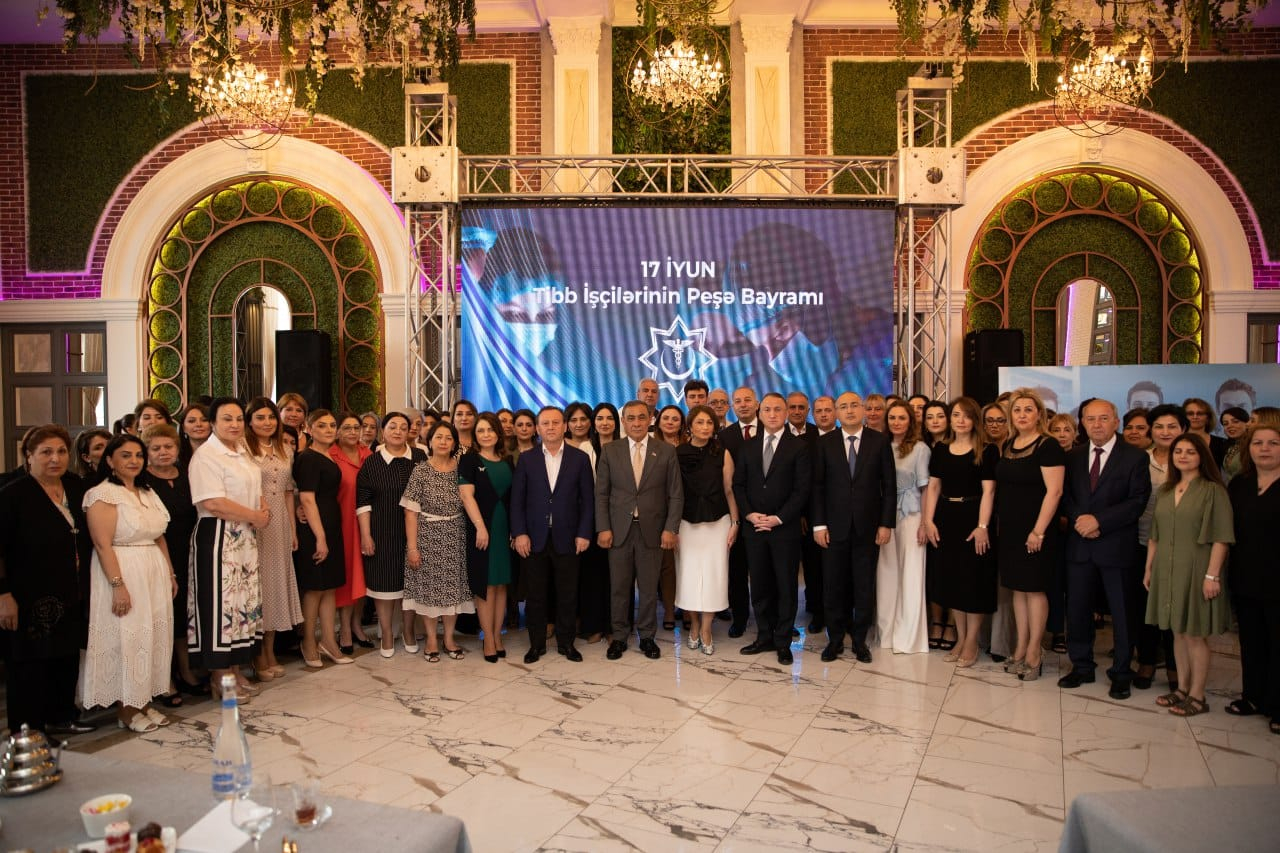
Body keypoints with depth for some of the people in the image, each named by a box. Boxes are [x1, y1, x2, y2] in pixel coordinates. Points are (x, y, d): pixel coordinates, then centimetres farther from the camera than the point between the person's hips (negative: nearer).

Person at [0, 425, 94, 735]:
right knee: (28, 665, 3)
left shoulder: (75, 487, 6)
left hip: (70, 597, 6)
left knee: (67, 658, 13)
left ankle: (61, 718, 28)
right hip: (29, 599, -6)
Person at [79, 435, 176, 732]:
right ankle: (126, 710, 12)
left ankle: (144, 702, 22)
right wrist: (118, 585, -22)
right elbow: (102, 544, -17)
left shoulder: (148, 493, 12)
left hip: (155, 574, 8)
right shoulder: (103, 494, -11)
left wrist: (170, 573, 13)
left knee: (153, 636, 11)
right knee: (126, 637, 0)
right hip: (123, 573, -7)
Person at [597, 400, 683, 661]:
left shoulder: (666, 451, 2)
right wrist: (603, 528, -4)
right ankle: (619, 637, 21)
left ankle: (647, 636, 23)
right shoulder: (610, 451, 4)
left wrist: (670, 528, -6)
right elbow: (601, 493, 4)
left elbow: (675, 495, 2)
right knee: (619, 588, 7)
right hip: (619, 531, 1)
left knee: (649, 588, 8)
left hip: (652, 531, 0)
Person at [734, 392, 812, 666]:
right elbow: (738, 484, 8)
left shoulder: (799, 446, -2)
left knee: (786, 586, 5)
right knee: (759, 586, 9)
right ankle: (764, 637, 21)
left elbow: (802, 489, -7)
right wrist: (749, 514, -7)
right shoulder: (747, 446, 10)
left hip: (785, 528, -3)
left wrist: (778, 518, -13)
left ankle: (783, 642, 15)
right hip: (754, 527, 3)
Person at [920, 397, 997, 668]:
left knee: (973, 579, 2)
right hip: (945, 518, 4)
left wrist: (982, 526, -17)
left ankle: (972, 642, 16)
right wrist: (928, 520, -2)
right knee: (950, 579, 10)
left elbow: (988, 491, -9)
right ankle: (960, 638, 24)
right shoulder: (940, 449, 8)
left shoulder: (986, 451, -4)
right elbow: (933, 487, 7)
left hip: (972, 519, -4)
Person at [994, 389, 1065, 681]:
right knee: (1018, 588, 13)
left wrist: (1039, 531, -19)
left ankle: (1033, 654, 12)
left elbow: (1054, 491, -16)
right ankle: (1020, 649, 22)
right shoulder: (1007, 446, 10)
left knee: (1035, 589, 2)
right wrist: (996, 524, 9)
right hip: (1009, 530, 7)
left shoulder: (1048, 446, -11)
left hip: (1035, 531, -7)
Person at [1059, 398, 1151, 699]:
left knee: (1121, 612, 6)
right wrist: (1080, 520, -11)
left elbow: (1137, 502, -10)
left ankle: (1121, 673, 21)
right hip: (1080, 545, 4)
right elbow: (1065, 496, 8)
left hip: (1117, 546, -3)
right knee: (1077, 609, 9)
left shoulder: (1135, 457, -3)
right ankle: (1081, 666, 24)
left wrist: (1099, 520, -18)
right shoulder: (1073, 457, 9)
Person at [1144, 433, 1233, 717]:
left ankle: (1196, 696, 12)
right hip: (1167, 571, 6)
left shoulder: (1213, 491, -7)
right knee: (1178, 632, 13)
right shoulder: (1165, 491, 11)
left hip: (1195, 570, -6)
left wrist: (1212, 575, -17)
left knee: (1195, 635, 2)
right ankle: (1181, 689, 23)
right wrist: (1149, 568, 13)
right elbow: (1154, 534, 15)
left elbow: (1221, 537, -12)